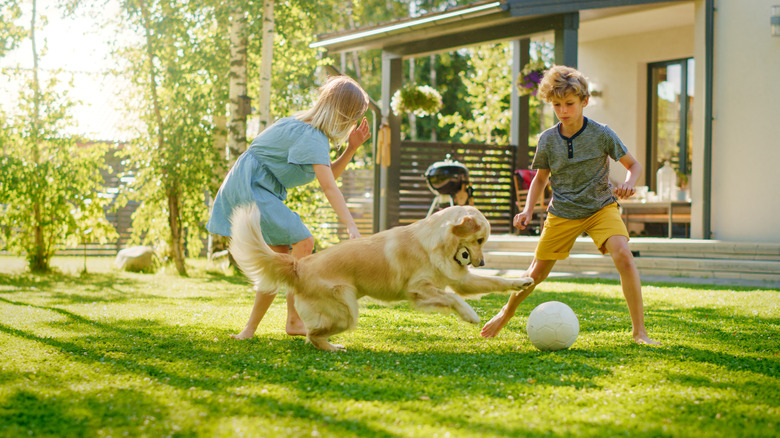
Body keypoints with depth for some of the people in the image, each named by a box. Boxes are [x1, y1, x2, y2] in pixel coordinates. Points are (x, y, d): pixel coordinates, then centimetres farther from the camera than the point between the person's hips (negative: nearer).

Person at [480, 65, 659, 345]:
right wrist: (528, 210, -6)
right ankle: (505, 314, 37)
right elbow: (540, 178, 9)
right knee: (537, 272, 8)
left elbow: (633, 165, -3)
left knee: (623, 257, -26)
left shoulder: (602, 134, -13)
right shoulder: (547, 140, -6)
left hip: (601, 207, -2)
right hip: (562, 213, 2)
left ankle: (639, 331, -18)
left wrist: (628, 183, -26)